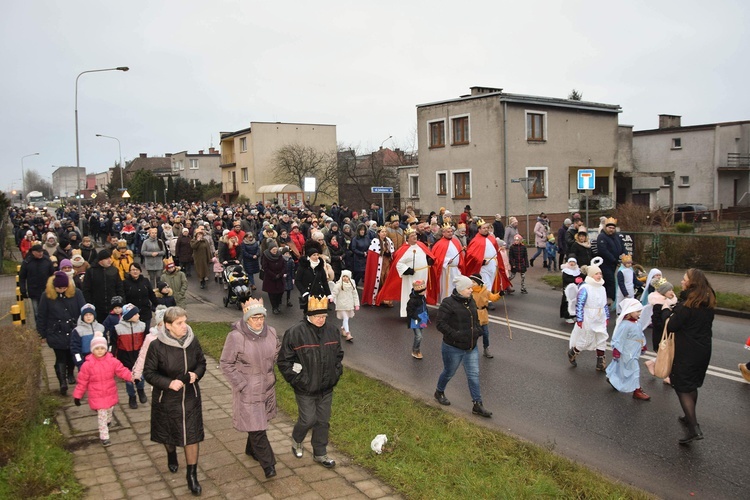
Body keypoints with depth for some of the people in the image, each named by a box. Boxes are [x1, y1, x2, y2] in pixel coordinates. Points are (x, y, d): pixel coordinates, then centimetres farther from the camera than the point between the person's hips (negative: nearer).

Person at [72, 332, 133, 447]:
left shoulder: (112, 361, -9)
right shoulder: (88, 364, -14)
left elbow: (122, 370, -10)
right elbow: (82, 382, -8)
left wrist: (131, 376, -26)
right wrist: (77, 396, -4)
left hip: (110, 394, 3)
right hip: (97, 396, -3)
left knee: (110, 410, 23)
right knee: (102, 416, -1)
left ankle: (108, 421, 55)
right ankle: (104, 437, 9)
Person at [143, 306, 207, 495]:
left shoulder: (192, 341, -10)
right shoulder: (157, 346, -19)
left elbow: (201, 363, 5)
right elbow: (148, 373, -11)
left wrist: (197, 374, -15)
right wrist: (169, 383, -23)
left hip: (190, 397, 1)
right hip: (166, 399, -1)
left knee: (192, 435, 2)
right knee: (168, 432, 22)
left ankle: (192, 476, 16)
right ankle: (171, 456, 54)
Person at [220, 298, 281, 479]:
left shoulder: (270, 332, -4)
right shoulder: (235, 337, -19)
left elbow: (277, 351, 15)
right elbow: (226, 364, -12)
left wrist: (270, 370, 6)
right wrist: (241, 385, -14)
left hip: (267, 387, 5)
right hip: (248, 390, -5)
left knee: (260, 422, 20)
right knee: (256, 427, -2)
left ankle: (251, 450, 44)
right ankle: (268, 464, 11)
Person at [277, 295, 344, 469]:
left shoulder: (332, 331, -1)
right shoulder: (295, 333, -17)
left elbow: (339, 354, 15)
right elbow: (284, 361, -11)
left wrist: (336, 373, 5)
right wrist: (297, 379, -13)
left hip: (326, 389, 5)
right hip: (306, 389, -5)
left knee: (323, 421, 13)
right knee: (308, 420, 1)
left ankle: (320, 454, 30)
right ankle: (296, 440, 34)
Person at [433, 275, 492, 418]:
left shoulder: (471, 301, 4)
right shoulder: (448, 303, -20)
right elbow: (441, 324, -23)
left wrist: (478, 329, 1)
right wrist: (456, 335, -28)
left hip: (471, 347, 6)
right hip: (453, 348, -6)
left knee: (474, 375, 6)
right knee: (449, 373, 14)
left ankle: (477, 405, 14)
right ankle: (439, 392, 42)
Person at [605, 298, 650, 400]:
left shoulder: (637, 323, 3)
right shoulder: (625, 325, -26)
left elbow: (641, 336, 18)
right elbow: (618, 339, -24)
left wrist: (643, 346, 25)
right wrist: (616, 352, -21)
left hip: (634, 352, 9)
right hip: (627, 353, -9)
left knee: (620, 368, 23)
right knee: (634, 369, -5)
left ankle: (612, 378, 42)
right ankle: (637, 391, 3)